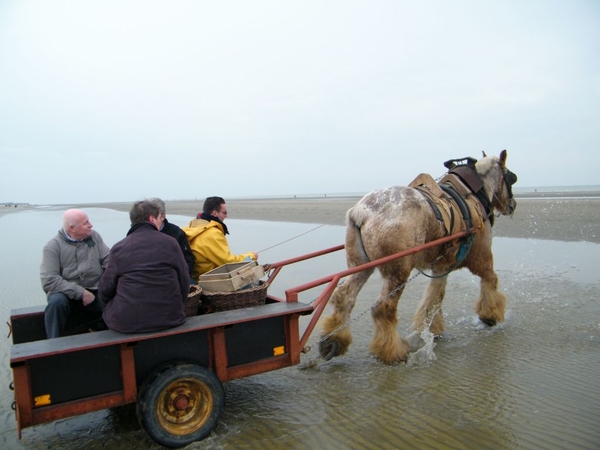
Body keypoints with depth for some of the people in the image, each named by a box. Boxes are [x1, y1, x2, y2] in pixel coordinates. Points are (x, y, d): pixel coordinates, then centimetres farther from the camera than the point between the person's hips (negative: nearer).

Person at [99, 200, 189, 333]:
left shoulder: (118, 248, -2)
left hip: (126, 322, -1)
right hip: (169, 318, 1)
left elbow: (104, 292, 2)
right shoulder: (170, 242, -1)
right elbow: (184, 283, 1)